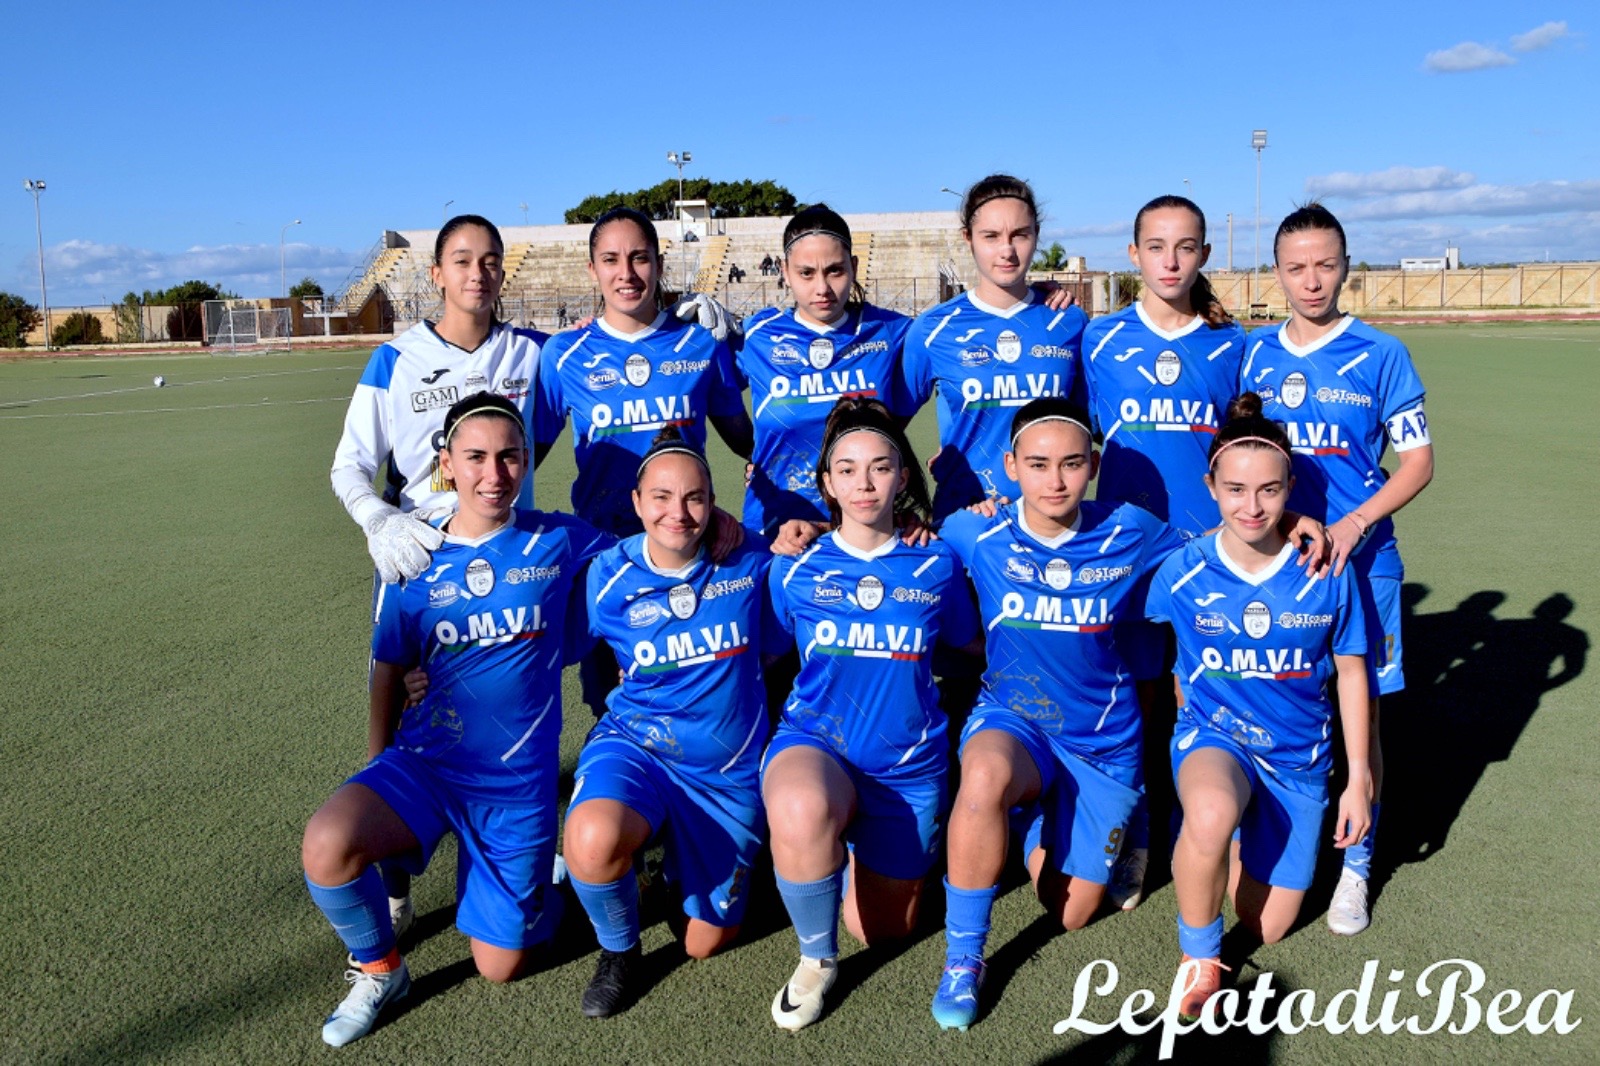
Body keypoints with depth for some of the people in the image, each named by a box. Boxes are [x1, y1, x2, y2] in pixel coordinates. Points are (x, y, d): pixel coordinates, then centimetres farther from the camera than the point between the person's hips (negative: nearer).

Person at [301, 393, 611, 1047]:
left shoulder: (558, 542, -5)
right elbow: (389, 671, 9)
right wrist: (378, 770, 11)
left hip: (519, 783, -1)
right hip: (424, 764, 1)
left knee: (499, 967, 6)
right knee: (327, 845, -29)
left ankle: (534, 879, 41)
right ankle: (379, 971, 3)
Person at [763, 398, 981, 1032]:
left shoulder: (936, 567, 0)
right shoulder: (795, 569, -1)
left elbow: (972, 644, 15)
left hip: (907, 766, 2)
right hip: (815, 743, -1)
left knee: (881, 928, 8)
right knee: (801, 813, -39)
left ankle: (864, 845, 41)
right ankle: (817, 959, -9)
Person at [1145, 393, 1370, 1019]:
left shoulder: (1327, 573, -9)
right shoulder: (1182, 573, -12)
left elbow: (1350, 674, 2)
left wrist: (1358, 780, 3)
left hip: (1299, 755, 2)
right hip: (1213, 736, -2)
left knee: (1267, 926, 5)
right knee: (1212, 815, -39)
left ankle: (1249, 831, 38)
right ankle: (1199, 957, -11)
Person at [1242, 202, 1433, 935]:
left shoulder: (1380, 355, -3)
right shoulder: (1254, 353, 5)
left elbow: (1418, 461, -2)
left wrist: (1352, 525, -15)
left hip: (1359, 562, -2)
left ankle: (1356, 866, 20)